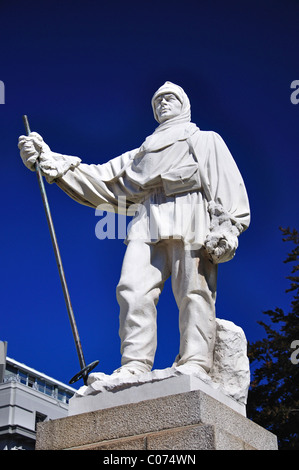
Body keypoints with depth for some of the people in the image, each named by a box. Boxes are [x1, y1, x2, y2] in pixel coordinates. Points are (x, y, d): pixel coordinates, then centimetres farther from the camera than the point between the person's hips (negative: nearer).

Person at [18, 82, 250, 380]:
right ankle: (135, 366, -22)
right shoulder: (144, 152, 37)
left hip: (190, 216, -3)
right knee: (134, 288, -17)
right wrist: (54, 163, 17)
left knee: (194, 291, -18)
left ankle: (194, 365, -24)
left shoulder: (207, 141, 26)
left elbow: (228, 183, 10)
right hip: (149, 222, 3)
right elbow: (103, 179, 28)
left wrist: (225, 228, -9)